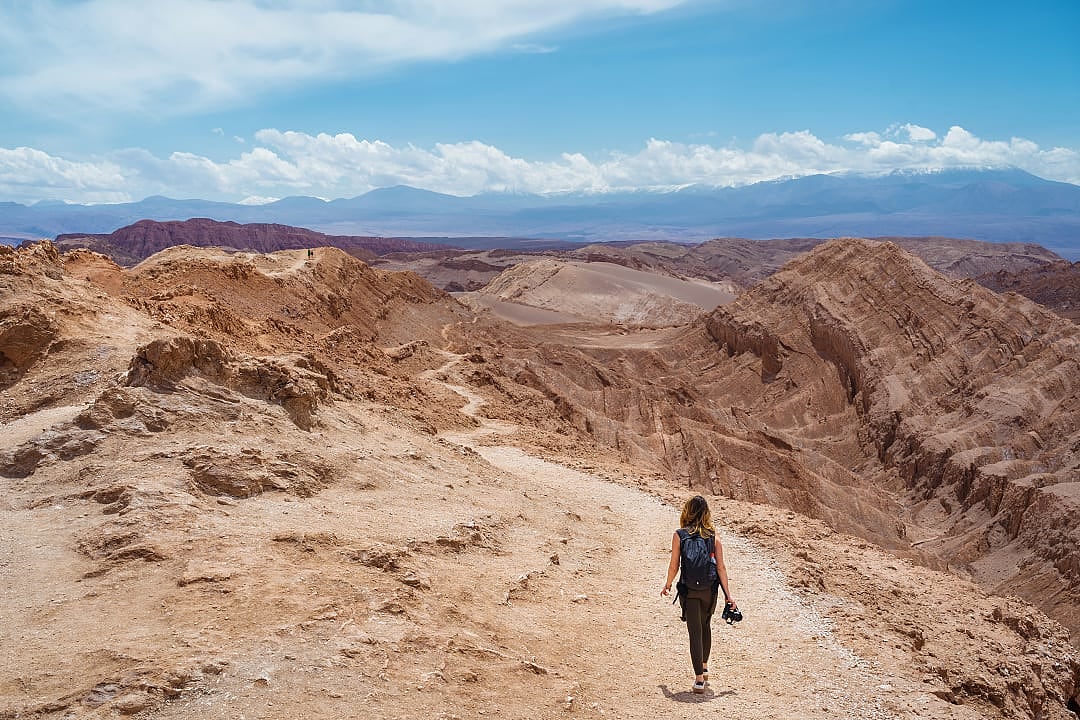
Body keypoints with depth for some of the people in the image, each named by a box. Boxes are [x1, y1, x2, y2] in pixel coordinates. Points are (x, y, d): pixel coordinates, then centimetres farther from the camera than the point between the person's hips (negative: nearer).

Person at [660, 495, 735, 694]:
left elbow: (674, 566, -7)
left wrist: (668, 585, 10)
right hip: (710, 590, 3)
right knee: (705, 626, 24)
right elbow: (721, 567, -4)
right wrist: (728, 594, 2)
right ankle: (704, 667, 40)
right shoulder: (713, 536, -3)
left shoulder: (679, 536, -8)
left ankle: (699, 678, -1)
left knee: (695, 632, 3)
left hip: (689, 590, -3)